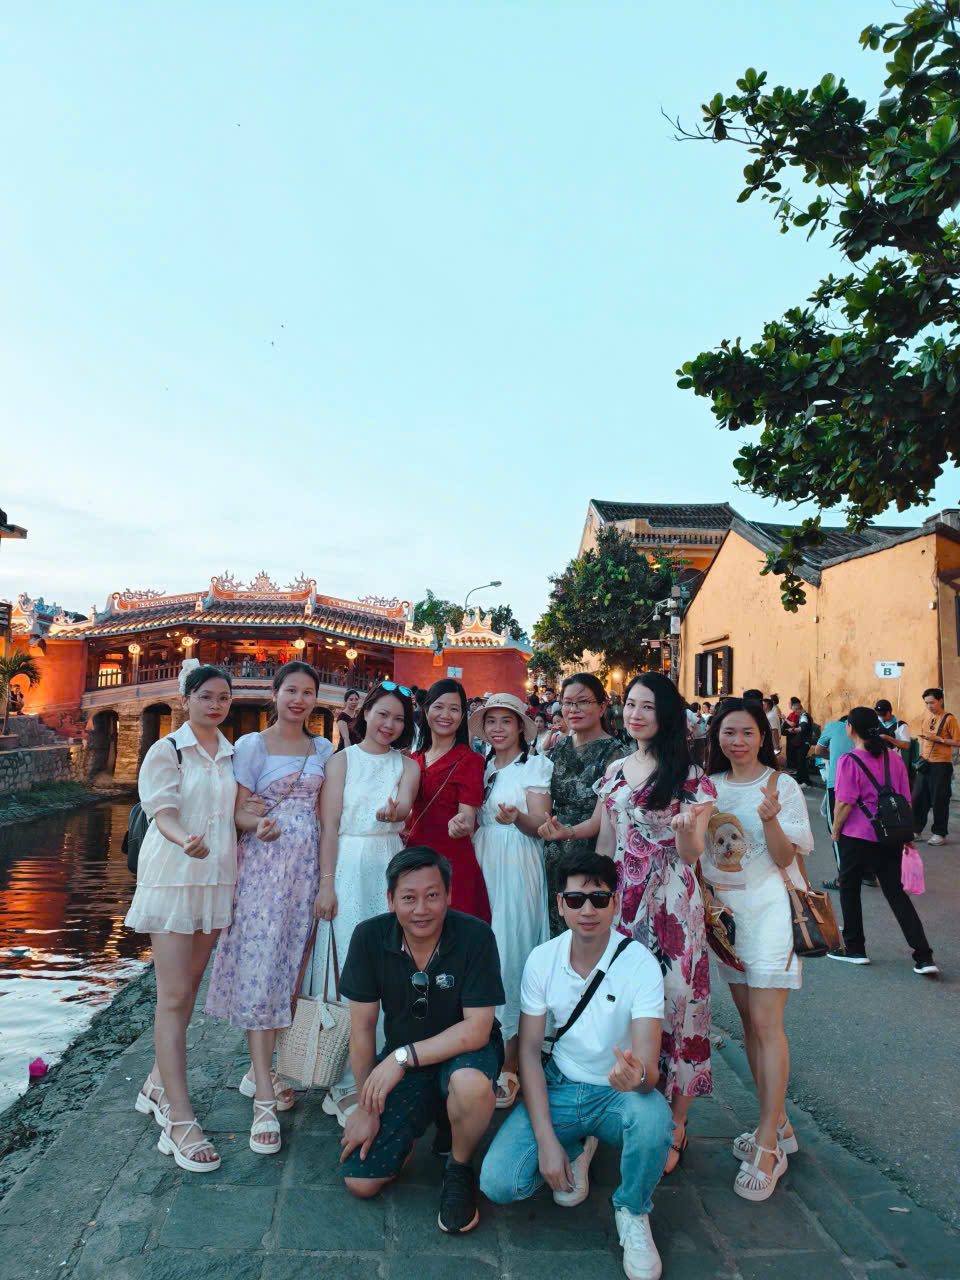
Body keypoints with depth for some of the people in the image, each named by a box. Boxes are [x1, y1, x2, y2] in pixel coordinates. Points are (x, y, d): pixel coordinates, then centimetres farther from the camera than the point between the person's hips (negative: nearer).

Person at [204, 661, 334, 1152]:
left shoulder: (323, 748, 11)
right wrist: (259, 826, -25)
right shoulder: (250, 745, -1)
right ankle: (264, 1099, -1)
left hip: (307, 865, 4)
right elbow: (238, 811, -3)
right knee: (259, 969, -6)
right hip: (264, 862, -4)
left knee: (289, 968, 9)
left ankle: (260, 1070, 26)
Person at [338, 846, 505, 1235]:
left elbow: (476, 1030, -24)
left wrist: (404, 1056, -27)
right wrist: (367, 1105, -2)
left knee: (470, 1083, -38)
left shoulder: (475, 936, -24)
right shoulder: (369, 937, -16)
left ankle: (459, 1168, -5)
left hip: (463, 1053, -3)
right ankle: (421, 1121, 24)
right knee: (360, 1182, -5)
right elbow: (362, 1028, -7)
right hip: (399, 1062, 3)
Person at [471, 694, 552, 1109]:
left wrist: (516, 818, -27)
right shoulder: (481, 768, 14)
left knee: (509, 957, -5)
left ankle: (509, 1067, 3)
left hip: (517, 869, -5)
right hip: (481, 864, 5)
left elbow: (540, 825, -7)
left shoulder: (535, 766, -1)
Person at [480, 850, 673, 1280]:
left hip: (618, 1094, -2)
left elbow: (649, 1063, -26)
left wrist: (638, 1076, -52)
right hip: (558, 1087, 2)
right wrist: (546, 1139, -14)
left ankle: (632, 1212, -3)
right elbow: (529, 1050, -6)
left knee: (653, 1116, -36)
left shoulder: (640, 964, -20)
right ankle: (577, 1149, 14)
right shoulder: (542, 959, -10)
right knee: (498, 1183, -18)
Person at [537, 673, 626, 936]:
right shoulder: (558, 749, 6)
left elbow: (602, 815, -20)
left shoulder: (612, 752, -12)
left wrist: (571, 832, -35)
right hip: (556, 855, 6)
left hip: (592, 853, -5)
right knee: (556, 929, 13)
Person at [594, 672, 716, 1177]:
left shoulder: (688, 775, -5)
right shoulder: (615, 772, 10)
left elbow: (691, 855, -7)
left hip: (671, 904, -5)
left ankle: (674, 1129, 16)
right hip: (621, 901, 5)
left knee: (672, 1002, 0)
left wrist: (686, 826, -27)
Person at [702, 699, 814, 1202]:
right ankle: (778, 1125, 24)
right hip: (724, 909, 5)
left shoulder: (782, 786, -7)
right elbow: (699, 849, 15)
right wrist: (702, 893, 0)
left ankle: (768, 1147, 0)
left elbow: (785, 858, -10)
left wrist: (770, 820, -26)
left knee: (766, 1024, -8)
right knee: (748, 1020, 10)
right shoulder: (710, 786, 7)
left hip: (769, 906, -5)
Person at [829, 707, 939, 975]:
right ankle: (923, 957, 5)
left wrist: (835, 831, -2)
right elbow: (905, 800, 9)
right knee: (896, 893, 11)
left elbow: (845, 803, -16)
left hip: (858, 837, -5)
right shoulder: (894, 758, 4)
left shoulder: (849, 761, -13)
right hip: (891, 837, 5)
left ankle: (854, 949, 21)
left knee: (849, 890, 13)